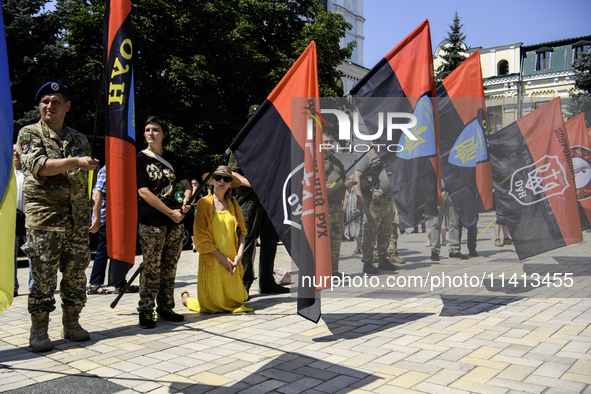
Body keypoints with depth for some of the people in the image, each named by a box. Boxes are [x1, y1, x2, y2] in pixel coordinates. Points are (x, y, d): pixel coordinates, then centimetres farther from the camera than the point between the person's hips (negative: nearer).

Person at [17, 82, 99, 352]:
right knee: (43, 276, -2)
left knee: (76, 274, 7)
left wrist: (88, 213, 20)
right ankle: (38, 331, 10)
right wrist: (75, 162, -22)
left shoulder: (79, 139, 16)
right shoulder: (29, 134, 4)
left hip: (78, 218, 4)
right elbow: (38, 166, -14)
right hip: (44, 217, -4)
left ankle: (71, 323, 20)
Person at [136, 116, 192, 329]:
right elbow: (143, 192, -8)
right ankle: (145, 311, 5)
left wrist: (185, 199, -6)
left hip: (176, 220, 5)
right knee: (151, 267, -5)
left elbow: (185, 184, 18)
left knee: (170, 267, 8)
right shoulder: (140, 158, 0)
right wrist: (170, 212, -12)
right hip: (152, 221, -5)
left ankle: (165, 307, 18)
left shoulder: (171, 159, 15)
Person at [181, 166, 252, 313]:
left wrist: (239, 255, -4)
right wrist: (222, 258, -13)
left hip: (232, 260, 5)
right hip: (212, 261, -5)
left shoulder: (233, 203, 8)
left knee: (236, 300, 9)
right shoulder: (204, 203, -6)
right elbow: (201, 237, -10)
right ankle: (186, 298, 30)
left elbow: (242, 230, 10)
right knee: (214, 304, 1)